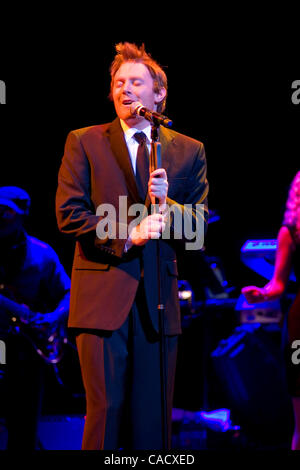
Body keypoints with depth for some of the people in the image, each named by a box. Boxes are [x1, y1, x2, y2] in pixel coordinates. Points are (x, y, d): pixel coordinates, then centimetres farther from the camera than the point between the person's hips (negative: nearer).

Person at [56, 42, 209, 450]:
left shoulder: (189, 151, 13)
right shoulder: (84, 142, 8)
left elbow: (199, 224, 8)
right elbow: (68, 213, -1)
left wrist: (167, 205, -13)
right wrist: (126, 235, -13)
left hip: (159, 299, 2)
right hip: (103, 296, -2)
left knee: (153, 417, 3)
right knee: (106, 409, -5)